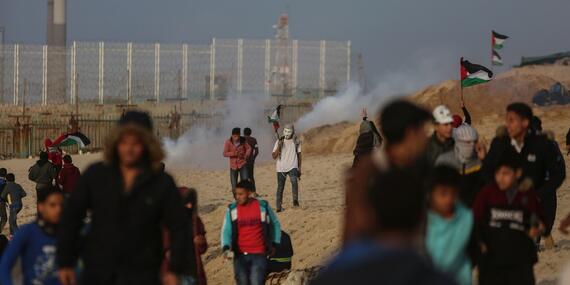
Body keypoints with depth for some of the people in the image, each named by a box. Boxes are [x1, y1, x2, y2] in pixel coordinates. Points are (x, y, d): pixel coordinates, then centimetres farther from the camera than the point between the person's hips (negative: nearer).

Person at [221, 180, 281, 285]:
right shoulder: (232, 209, -1)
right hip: (240, 255, 2)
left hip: (259, 255, -2)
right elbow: (226, 231, -4)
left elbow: (275, 225, 13)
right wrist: (226, 248, -22)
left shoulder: (263, 206, -3)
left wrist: (274, 244, 11)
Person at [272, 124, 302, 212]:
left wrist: (299, 168, 10)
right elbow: (274, 156, 1)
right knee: (280, 187, 4)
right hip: (281, 168, 1)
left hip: (292, 167, -1)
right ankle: (279, 206, 11)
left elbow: (299, 155, 13)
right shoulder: (279, 141, 5)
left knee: (294, 181, -27)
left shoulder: (296, 142, 7)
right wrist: (279, 146, -14)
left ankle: (295, 201, -32)